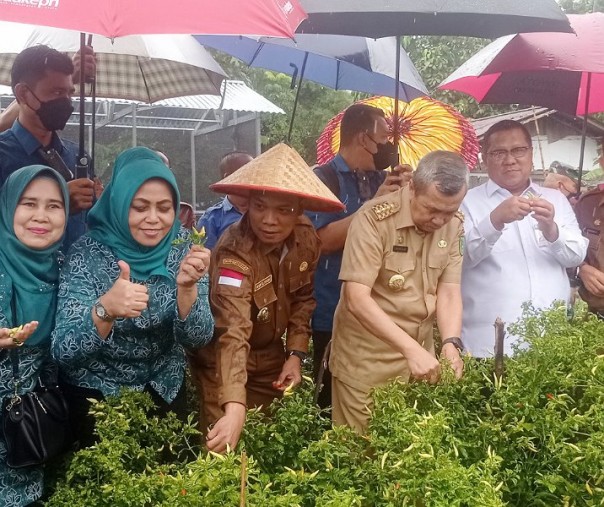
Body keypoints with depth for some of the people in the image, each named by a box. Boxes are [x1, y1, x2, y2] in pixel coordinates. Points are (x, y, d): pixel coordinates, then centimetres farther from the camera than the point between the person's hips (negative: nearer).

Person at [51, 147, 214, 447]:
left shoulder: (183, 250, -12)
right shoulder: (88, 253, -19)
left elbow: (198, 337, -17)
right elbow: (63, 351, -26)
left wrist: (186, 287, -36)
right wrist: (105, 309, -45)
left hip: (164, 390, 3)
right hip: (94, 396, -2)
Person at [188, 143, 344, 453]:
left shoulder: (306, 238, -13)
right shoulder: (234, 253, -33)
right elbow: (232, 334, -46)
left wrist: (295, 354, -7)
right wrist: (234, 410, -57)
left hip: (271, 362, 6)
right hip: (224, 368, -5)